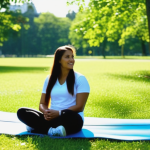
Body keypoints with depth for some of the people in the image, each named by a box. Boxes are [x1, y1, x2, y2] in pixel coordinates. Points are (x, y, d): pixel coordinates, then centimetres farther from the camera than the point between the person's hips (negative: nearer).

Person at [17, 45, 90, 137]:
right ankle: (52, 130, -28)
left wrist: (59, 113, -19)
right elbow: (42, 104, 11)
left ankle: (36, 127, -26)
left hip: (71, 119, -4)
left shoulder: (80, 79, 0)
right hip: (51, 117, 4)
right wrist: (46, 112, -13)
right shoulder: (50, 79, 12)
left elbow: (80, 106, -7)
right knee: (22, 112, -15)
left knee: (67, 116, -40)